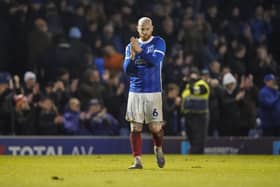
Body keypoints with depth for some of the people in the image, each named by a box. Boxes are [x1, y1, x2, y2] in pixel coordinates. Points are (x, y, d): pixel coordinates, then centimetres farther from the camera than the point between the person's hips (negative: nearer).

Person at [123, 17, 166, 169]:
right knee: (135, 128, -3)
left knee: (155, 128, -3)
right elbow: (127, 70, 2)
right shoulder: (131, 46, 10)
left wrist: (140, 50, -28)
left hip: (153, 92, -3)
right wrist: (132, 56, -16)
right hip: (135, 92, 3)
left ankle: (158, 148, 27)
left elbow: (155, 61, -16)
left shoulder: (158, 42, 0)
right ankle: (137, 160, 2)